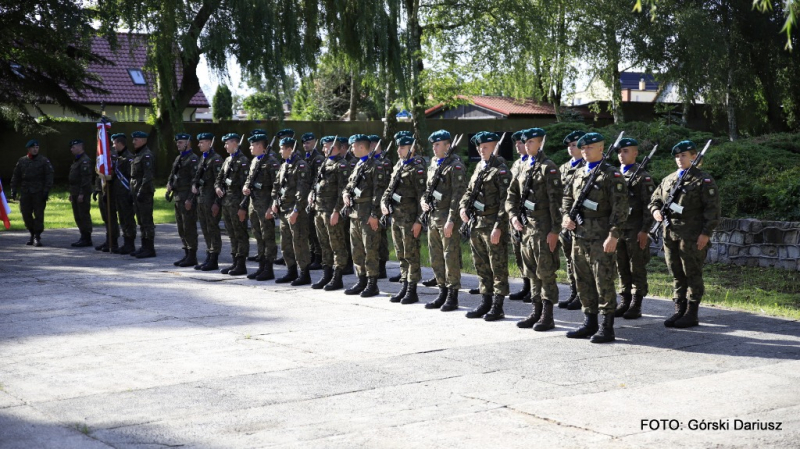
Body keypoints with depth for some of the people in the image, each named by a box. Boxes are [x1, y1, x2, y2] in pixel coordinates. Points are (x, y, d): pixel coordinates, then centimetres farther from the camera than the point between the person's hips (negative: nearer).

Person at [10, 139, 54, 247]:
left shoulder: (44, 161, 1)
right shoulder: (22, 161, 10)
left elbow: (49, 177, -3)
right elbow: (16, 177, 14)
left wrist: (46, 191, -11)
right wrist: (14, 190, 6)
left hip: (39, 193, -4)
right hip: (25, 193, 4)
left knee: (38, 214, -6)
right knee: (26, 214, 5)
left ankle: (37, 237, -2)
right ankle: (32, 234, 21)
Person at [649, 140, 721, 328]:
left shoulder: (703, 180, -2)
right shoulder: (668, 180, 16)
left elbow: (712, 209, -7)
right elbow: (655, 199, 25)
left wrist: (706, 233, -14)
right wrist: (655, 211, 2)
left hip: (693, 237, -6)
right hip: (670, 234, 6)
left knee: (693, 275, -2)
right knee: (676, 275, 10)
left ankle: (692, 314, 4)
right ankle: (679, 311, 18)